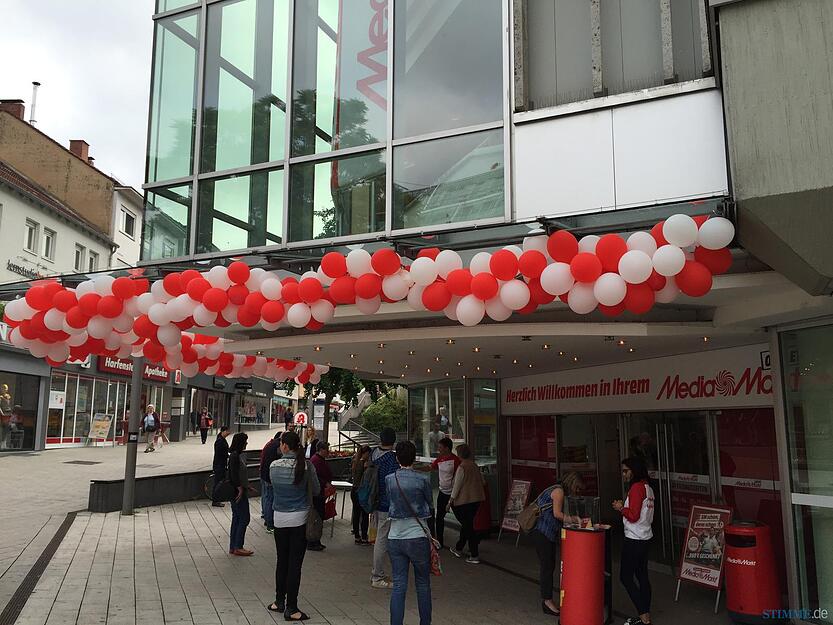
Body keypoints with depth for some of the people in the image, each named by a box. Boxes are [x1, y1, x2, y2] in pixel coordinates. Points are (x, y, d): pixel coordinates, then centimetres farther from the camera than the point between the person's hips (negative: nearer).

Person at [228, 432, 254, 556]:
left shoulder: (239, 455, 11)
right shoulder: (235, 456, -17)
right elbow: (234, 475, -21)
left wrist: (245, 487, 18)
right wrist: (240, 489, -19)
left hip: (239, 491, 10)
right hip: (238, 492, -10)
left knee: (237, 519, 13)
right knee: (244, 518, -4)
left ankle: (233, 547, 19)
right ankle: (238, 547, 1)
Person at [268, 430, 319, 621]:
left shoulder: (274, 466, -6)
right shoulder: (306, 465, -11)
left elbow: (273, 486, 8)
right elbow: (316, 490, -2)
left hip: (280, 519, 2)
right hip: (300, 519, -2)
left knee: (282, 562, 17)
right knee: (295, 564, 3)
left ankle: (279, 602, 29)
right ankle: (291, 609, 8)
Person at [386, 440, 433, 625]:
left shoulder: (389, 479, -1)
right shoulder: (422, 480, -10)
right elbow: (430, 502, 6)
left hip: (395, 538, 3)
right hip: (417, 537, -3)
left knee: (398, 585, 7)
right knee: (423, 584, 13)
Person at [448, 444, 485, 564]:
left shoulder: (462, 468, -16)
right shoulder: (475, 466, 6)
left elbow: (456, 487, -14)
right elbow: (483, 481, 15)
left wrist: (450, 502, -7)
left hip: (464, 500, -8)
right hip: (476, 499, 8)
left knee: (467, 526, -2)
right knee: (466, 524, 19)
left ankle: (474, 556, -2)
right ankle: (458, 548, 35)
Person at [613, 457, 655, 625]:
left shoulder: (636, 488, -17)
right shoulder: (647, 487, 12)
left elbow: (633, 516, -20)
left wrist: (621, 508, -4)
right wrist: (624, 506, 8)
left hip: (634, 540, -10)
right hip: (645, 537, 10)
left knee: (625, 577, -3)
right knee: (642, 576, 14)